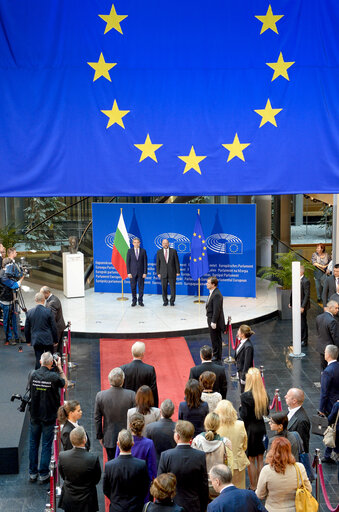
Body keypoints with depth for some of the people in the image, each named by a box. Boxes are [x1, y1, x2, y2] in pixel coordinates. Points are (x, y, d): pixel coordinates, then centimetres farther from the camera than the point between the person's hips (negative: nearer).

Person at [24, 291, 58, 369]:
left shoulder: (29, 312, -1)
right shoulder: (48, 311, -10)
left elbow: (26, 328, 6)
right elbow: (53, 327, -6)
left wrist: (28, 340, 18)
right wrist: (55, 340, 5)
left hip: (36, 340, 2)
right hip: (48, 340, -2)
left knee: (38, 359, 6)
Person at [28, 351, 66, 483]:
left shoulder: (33, 375, -10)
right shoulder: (54, 377, -19)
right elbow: (64, 383, 1)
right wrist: (59, 367, 6)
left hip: (35, 416, 3)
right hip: (49, 417, -3)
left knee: (33, 444, 15)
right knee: (46, 445, 6)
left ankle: (32, 473, 23)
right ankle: (43, 475, 12)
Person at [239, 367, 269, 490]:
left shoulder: (245, 396, -20)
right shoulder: (264, 395, -4)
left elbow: (244, 415, -18)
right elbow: (266, 412, 6)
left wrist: (241, 407, 0)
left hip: (250, 429, -5)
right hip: (261, 428, 5)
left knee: (251, 460, 6)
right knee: (260, 459, 16)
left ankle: (253, 487, 13)